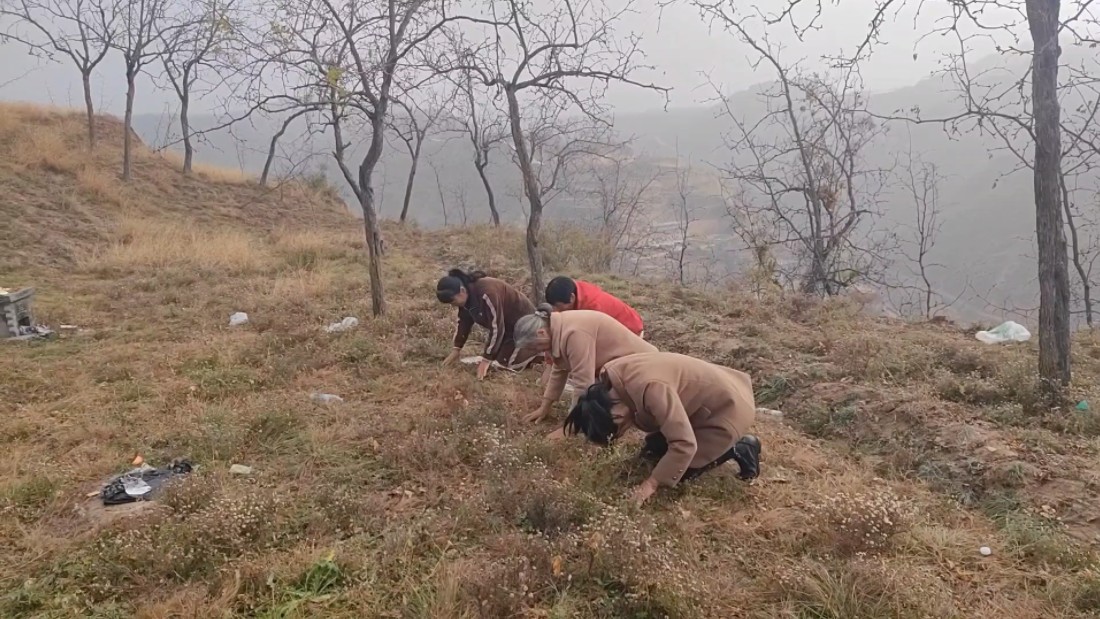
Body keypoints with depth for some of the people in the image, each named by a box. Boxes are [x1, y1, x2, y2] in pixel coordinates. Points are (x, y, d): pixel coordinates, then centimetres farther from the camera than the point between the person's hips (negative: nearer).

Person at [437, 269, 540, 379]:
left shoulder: (486, 292, -35)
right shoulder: (466, 295, -7)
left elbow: (496, 328, -31)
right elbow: (464, 321, 8)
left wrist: (487, 360, -26)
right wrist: (456, 349, 3)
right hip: (507, 326, 9)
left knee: (504, 363, -14)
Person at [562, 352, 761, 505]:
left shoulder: (651, 388, -37)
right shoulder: (611, 380, -12)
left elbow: (684, 444, -35)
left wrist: (652, 483, -25)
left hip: (729, 408, -9)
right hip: (703, 398, 9)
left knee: (676, 472, -5)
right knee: (653, 450, 8)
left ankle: (740, 449, 6)